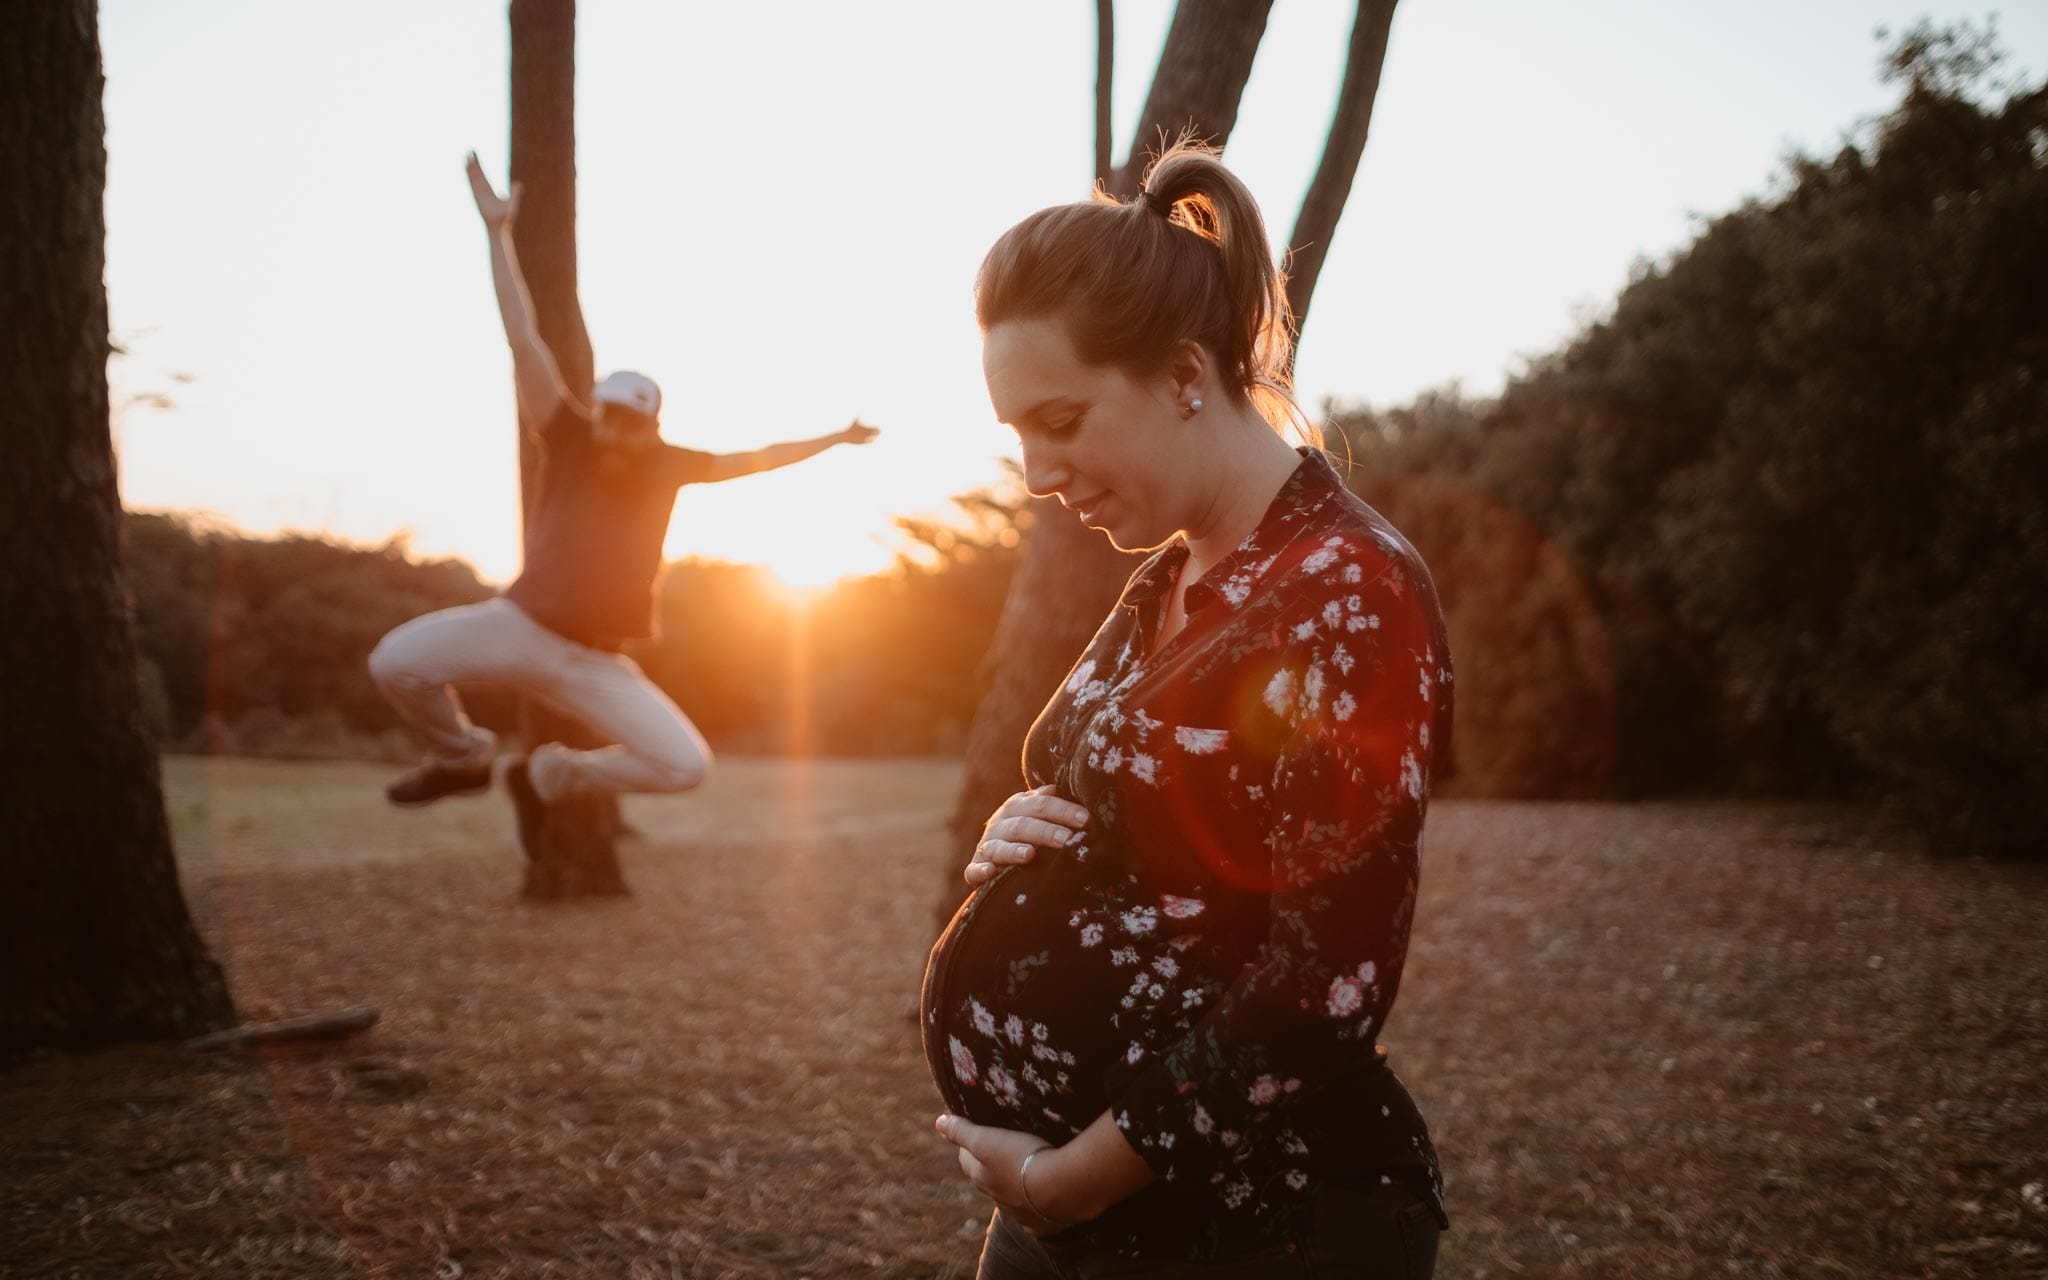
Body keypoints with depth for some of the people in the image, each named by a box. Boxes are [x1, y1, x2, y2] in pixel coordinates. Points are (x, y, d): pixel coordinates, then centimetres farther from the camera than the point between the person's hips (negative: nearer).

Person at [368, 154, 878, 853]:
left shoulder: (670, 466, 3)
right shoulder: (571, 441, -6)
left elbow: (756, 458, 17)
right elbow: (524, 341, -12)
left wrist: (835, 437, 24)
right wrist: (499, 232, -17)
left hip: (595, 662, 3)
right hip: (522, 628, -2)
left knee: (685, 766, -11)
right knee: (397, 660, -27)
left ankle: (553, 774, 16)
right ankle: (463, 757, 6)